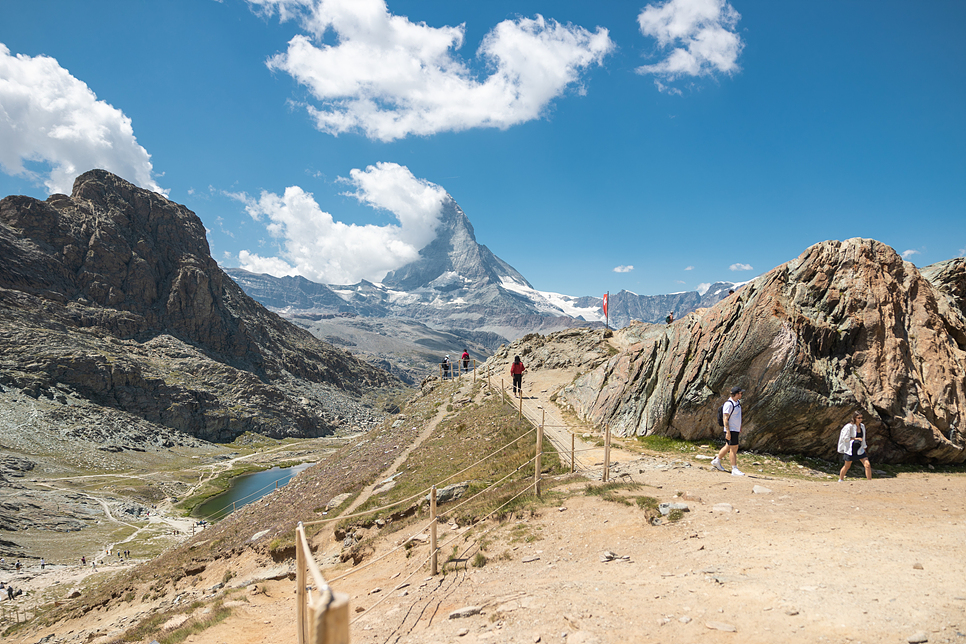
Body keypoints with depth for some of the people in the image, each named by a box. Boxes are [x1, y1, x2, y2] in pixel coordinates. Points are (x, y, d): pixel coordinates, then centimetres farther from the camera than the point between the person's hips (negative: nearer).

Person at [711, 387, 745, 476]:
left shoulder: (737, 402, 10)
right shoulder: (728, 404, -19)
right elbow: (725, 418, -21)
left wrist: (740, 426, 26)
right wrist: (728, 432, -25)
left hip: (736, 429, 9)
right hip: (731, 430, -9)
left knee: (728, 446, 17)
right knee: (734, 448, -9)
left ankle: (716, 461, 31)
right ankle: (734, 470, -7)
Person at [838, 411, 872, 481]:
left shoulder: (862, 426, 4)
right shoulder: (849, 426, -15)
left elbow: (863, 439, 16)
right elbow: (845, 438, -16)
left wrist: (864, 448, 19)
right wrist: (856, 439, -16)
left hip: (860, 450, 5)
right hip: (851, 450, -5)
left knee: (868, 465, -10)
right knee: (847, 466, 10)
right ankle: (840, 480, 29)